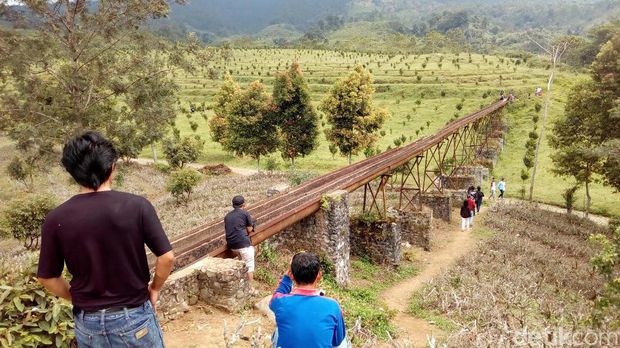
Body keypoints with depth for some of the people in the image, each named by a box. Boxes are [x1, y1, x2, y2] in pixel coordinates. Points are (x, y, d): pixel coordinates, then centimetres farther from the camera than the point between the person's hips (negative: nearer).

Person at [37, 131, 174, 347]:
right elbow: (167, 258, -15)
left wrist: (79, 299, 15)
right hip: (134, 317, -2)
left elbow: (47, 278, -1)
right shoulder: (137, 206, -17)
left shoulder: (56, 219, -10)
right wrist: (154, 289, 3)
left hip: (87, 322, 2)